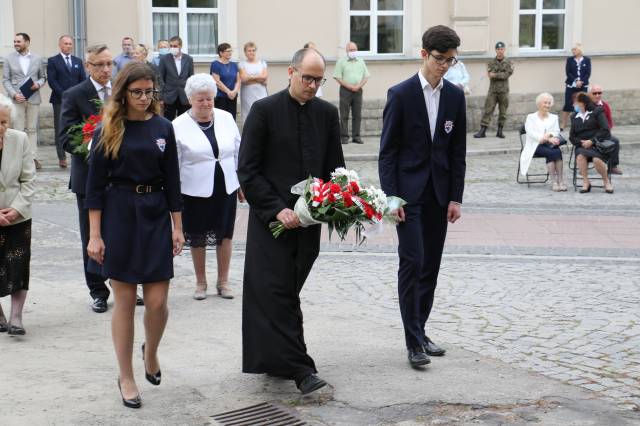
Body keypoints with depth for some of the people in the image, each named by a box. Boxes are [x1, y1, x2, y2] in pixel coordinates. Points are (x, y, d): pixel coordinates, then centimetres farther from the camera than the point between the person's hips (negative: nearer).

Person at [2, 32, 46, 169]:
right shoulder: (9, 59, 5)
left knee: (32, 129, 4)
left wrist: (38, 84, -9)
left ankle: (33, 157, 6)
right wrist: (14, 94, -11)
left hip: (33, 98, 1)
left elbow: (43, 77, 14)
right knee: (18, 130, -1)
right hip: (16, 99, -1)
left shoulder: (37, 59, 8)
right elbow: (5, 80, 3)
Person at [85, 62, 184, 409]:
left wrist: (177, 227, 4)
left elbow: (172, 181, 7)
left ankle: (150, 352, 31)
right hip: (118, 216, -2)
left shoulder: (162, 128, 4)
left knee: (157, 302, -1)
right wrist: (95, 235, -9)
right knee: (124, 301, 3)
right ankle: (126, 377, 17)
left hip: (155, 217, 2)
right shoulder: (107, 131, -3)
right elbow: (95, 185, -4)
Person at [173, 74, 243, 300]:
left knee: (225, 234, 8)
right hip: (195, 191, -2)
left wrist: (242, 182, 11)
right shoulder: (179, 126, -7)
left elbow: (239, 152, 11)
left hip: (226, 188, 3)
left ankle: (223, 281, 22)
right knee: (197, 239, 8)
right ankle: (200, 282, 24)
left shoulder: (226, 118, 3)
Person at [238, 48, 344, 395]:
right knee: (277, 291, -9)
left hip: (308, 219, 4)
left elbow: (335, 167, 12)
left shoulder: (327, 113, 7)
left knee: (286, 292, 10)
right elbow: (247, 170, -8)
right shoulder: (264, 110, -6)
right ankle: (299, 368, -9)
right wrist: (277, 210, -16)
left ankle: (273, 359, 22)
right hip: (272, 219, -4)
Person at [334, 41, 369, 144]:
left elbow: (366, 77, 12)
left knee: (357, 115, 3)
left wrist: (358, 86, -6)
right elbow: (338, 77, -4)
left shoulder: (361, 62, 14)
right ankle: (344, 137, -1)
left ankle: (356, 136, 8)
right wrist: (349, 86, -12)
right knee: (344, 116, -3)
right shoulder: (341, 62, 3)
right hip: (345, 90, -3)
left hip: (358, 91, 3)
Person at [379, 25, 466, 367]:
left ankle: (419, 331, 19)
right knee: (412, 262, -10)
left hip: (439, 194, 5)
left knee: (430, 266, 8)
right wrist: (391, 197, -13)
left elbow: (458, 152, 8)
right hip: (408, 193, -4)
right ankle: (414, 341, -6)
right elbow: (387, 151, -7)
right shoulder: (401, 94, -7)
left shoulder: (455, 96, 6)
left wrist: (456, 197, 3)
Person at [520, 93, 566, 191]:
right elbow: (531, 133, -6)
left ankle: (560, 180, -36)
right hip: (536, 146, -3)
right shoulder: (531, 117, 12)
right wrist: (548, 138, -20)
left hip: (550, 144, 3)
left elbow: (556, 132, 8)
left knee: (557, 151, -32)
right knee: (552, 153, -33)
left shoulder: (554, 117, 23)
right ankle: (554, 182, -35)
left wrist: (549, 136, -17)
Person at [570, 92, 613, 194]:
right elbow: (572, 136, 12)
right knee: (580, 156, -34)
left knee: (597, 159, -34)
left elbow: (605, 130, -6)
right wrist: (580, 142, -9)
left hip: (598, 144, -3)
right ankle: (586, 182, -24)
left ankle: (606, 181, -7)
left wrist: (591, 141, -16)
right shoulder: (574, 117, 19)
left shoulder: (597, 112, 6)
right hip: (582, 146, 3)